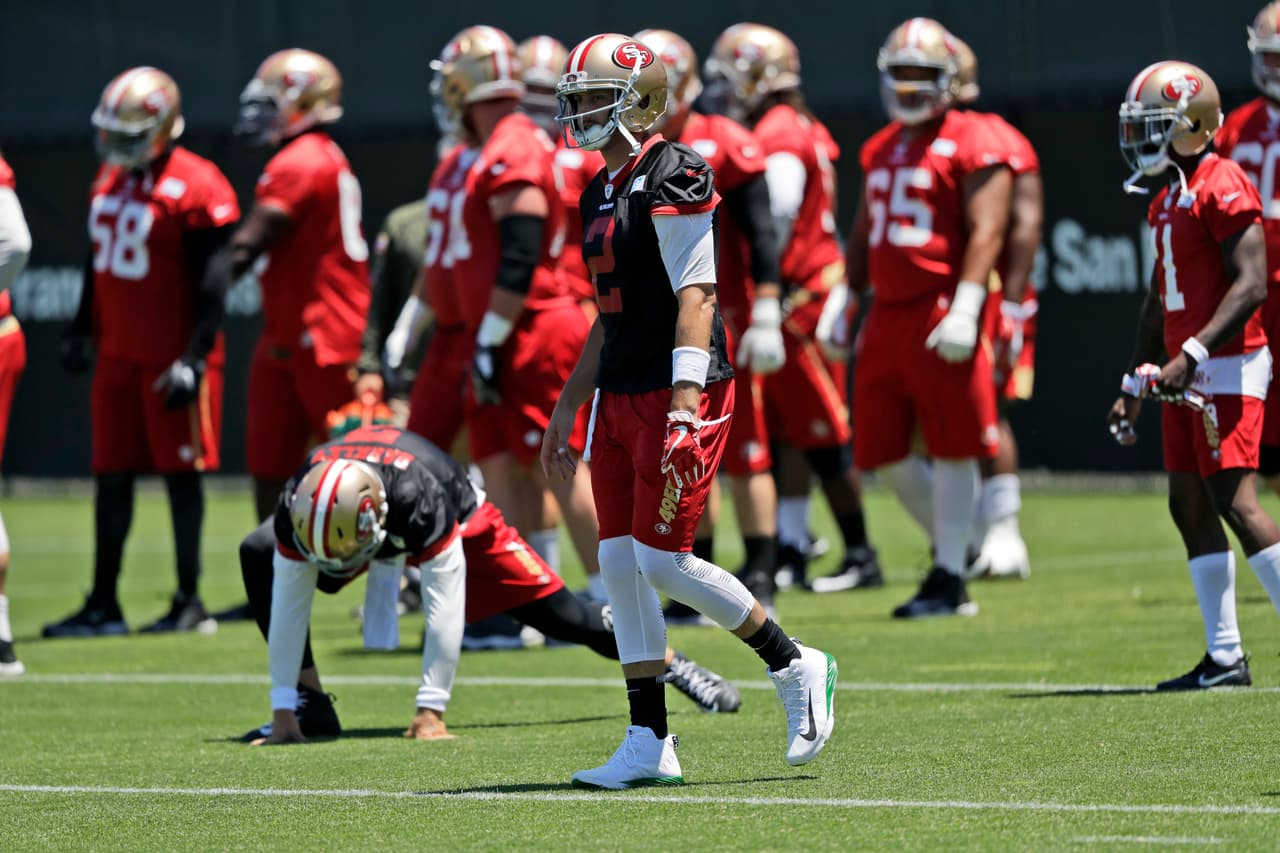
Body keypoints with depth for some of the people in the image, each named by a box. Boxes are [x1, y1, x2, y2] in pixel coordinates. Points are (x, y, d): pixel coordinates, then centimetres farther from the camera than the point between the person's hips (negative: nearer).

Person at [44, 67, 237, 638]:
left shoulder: (194, 189, -14)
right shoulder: (110, 181, 11)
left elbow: (211, 285, -15)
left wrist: (193, 360, -19)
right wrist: (80, 330, 22)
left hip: (171, 357, -8)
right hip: (118, 353, 8)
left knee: (181, 474, -1)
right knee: (111, 477, 8)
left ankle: (190, 603, 6)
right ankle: (102, 605, 13)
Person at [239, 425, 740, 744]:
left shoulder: (420, 498, -48)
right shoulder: (303, 508, -38)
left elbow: (444, 610, -42)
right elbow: (288, 607, -30)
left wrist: (431, 710, -39)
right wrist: (283, 710, -31)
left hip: (462, 524, -4)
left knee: (560, 614, -7)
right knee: (259, 556, -17)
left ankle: (670, 664, 17)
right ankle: (309, 703, -12)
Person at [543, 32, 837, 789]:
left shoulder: (672, 176, -12)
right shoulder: (601, 192, 17)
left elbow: (695, 297, -18)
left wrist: (684, 411, -25)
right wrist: (568, 408, 23)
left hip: (678, 389, -9)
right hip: (621, 398, 9)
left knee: (663, 561, -11)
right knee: (621, 564, 3)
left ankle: (796, 669, 8)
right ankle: (650, 747, 6)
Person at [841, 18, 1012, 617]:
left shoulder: (972, 146, -6)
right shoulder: (880, 150, 18)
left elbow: (986, 231, -14)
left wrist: (965, 308, -22)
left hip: (941, 314, -8)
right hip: (888, 317, 8)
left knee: (952, 450, -4)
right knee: (883, 453, 8)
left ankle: (949, 580, 0)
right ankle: (949, 541, 25)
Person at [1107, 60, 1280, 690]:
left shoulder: (1222, 188, -13)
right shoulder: (1168, 200, 17)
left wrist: (1192, 355, -25)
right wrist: (1136, 383, 21)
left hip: (1227, 369, -10)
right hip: (1185, 375, 10)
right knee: (1190, 507, 7)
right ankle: (1224, 657, 10)